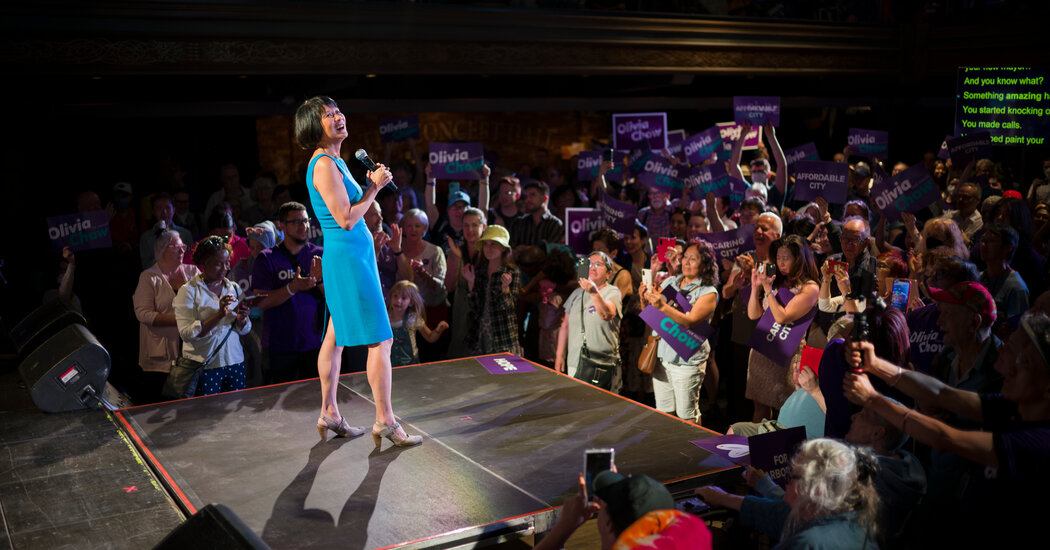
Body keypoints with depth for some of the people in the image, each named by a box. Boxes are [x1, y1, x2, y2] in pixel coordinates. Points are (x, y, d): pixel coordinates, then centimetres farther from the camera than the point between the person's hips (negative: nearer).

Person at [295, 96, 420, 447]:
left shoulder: (336, 162, 14)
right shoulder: (323, 165, -17)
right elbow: (346, 219, -21)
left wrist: (372, 184, 10)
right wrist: (374, 186, -13)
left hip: (355, 254, 10)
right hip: (348, 257, -10)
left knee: (336, 336, 14)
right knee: (381, 339, -7)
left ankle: (329, 414, 23)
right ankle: (385, 421, -1)